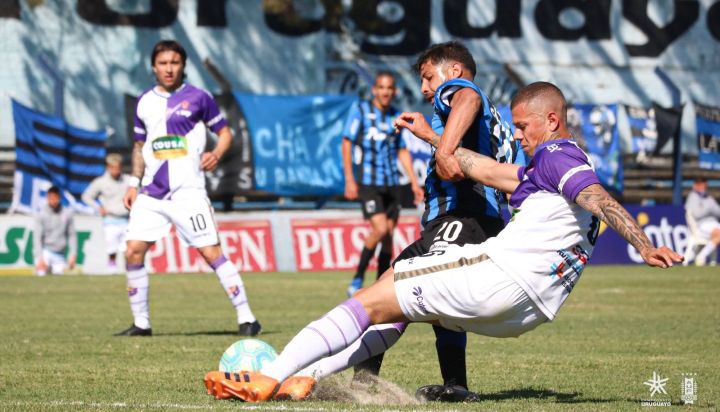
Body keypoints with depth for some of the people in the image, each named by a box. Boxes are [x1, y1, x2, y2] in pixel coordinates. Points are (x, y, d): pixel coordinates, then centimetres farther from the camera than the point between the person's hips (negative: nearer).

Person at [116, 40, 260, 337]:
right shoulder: (145, 102, 12)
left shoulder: (198, 98, -1)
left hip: (187, 190, -5)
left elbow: (225, 132, 5)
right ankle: (141, 323, 8)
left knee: (211, 252, -11)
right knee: (133, 252, -4)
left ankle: (246, 318, -5)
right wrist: (134, 183, 14)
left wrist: (215, 154, -14)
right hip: (151, 191, 5)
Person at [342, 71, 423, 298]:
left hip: (391, 183, 5)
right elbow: (346, 143, -2)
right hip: (368, 182, -5)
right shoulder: (360, 110, -1)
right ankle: (357, 279, -4)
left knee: (389, 235, 2)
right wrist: (349, 180, -10)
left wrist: (414, 183, 13)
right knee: (380, 229, -19)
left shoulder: (396, 116, 12)